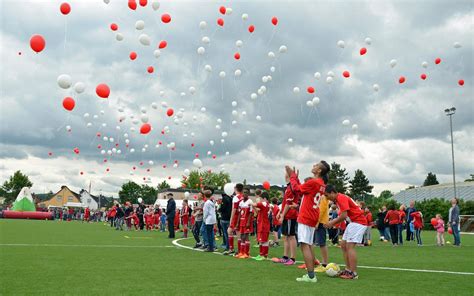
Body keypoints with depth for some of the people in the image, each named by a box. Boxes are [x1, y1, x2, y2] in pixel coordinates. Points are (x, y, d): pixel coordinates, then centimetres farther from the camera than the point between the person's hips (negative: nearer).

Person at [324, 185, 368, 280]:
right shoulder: (340, 198, 14)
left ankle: (353, 274, -12)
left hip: (359, 222, -10)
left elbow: (344, 216, -22)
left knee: (350, 246, -13)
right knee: (343, 245, 11)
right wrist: (332, 222, 5)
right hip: (353, 222, 10)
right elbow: (342, 216, 15)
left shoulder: (341, 198, -16)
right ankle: (348, 270, 15)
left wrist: (332, 223, -10)